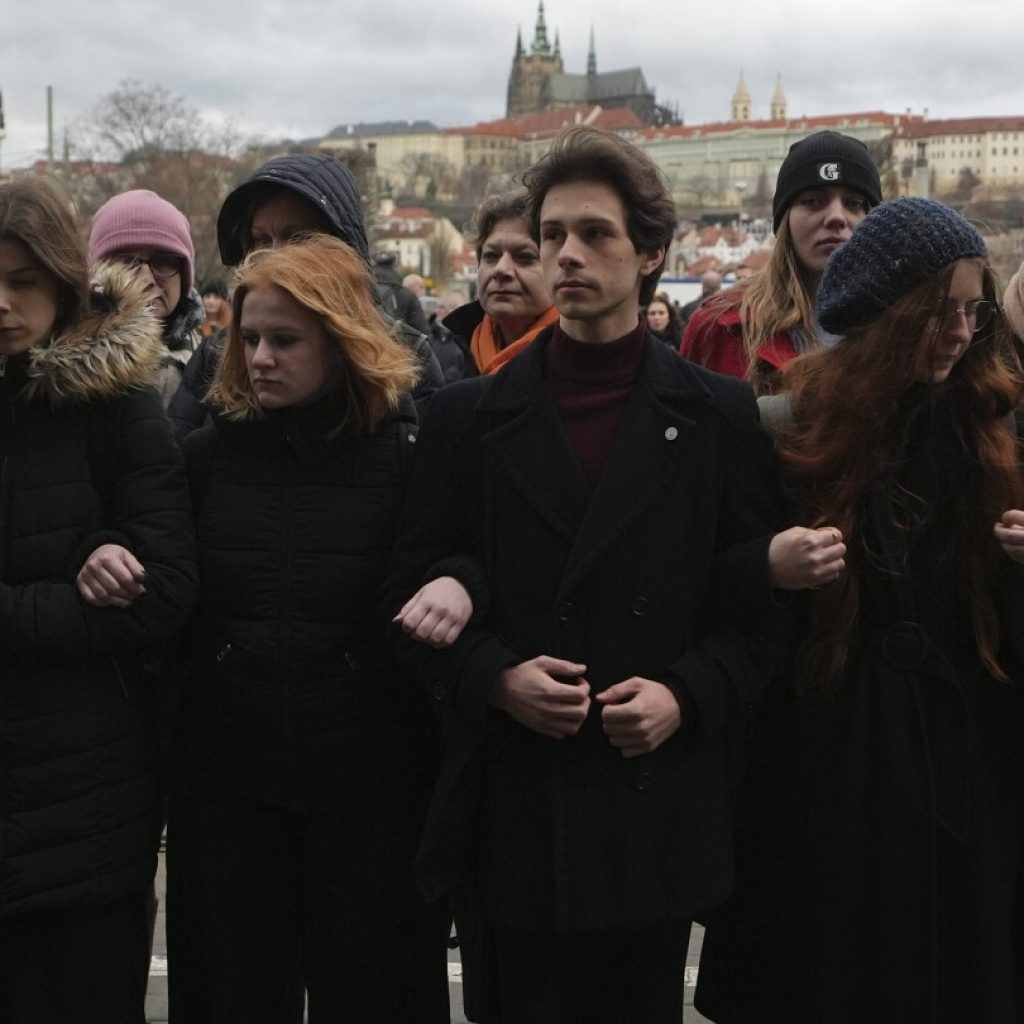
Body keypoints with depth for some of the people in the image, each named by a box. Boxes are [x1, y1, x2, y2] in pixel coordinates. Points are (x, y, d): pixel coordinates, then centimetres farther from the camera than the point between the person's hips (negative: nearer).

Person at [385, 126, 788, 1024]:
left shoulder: (719, 417, 4)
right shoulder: (469, 417, 6)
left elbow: (762, 602, 4)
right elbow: (415, 594, 5)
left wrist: (687, 696, -12)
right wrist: (496, 678, -12)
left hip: (655, 806, 0)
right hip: (507, 809, 0)